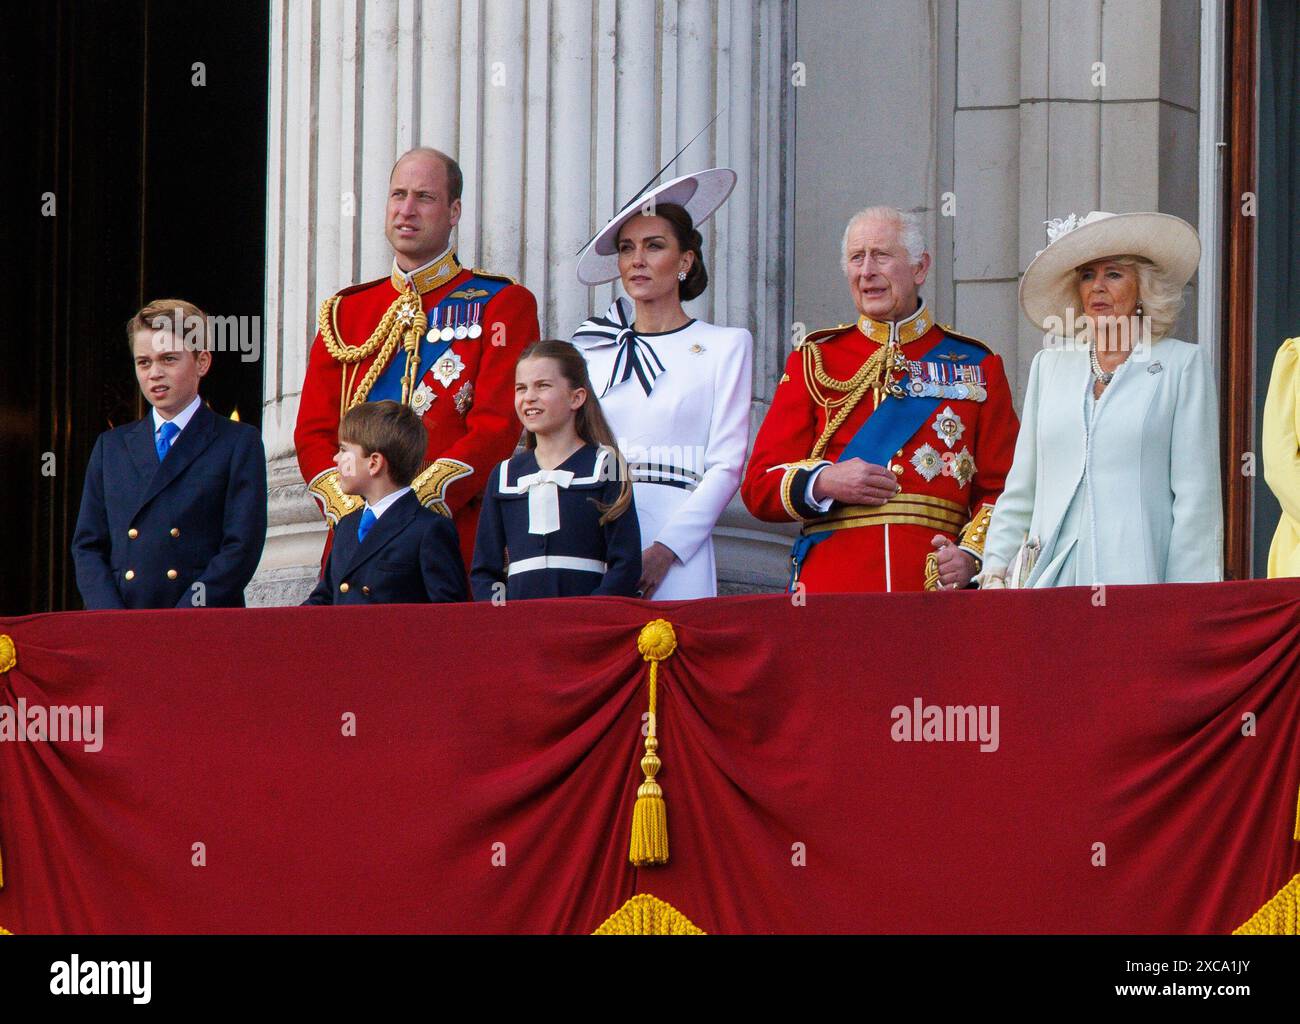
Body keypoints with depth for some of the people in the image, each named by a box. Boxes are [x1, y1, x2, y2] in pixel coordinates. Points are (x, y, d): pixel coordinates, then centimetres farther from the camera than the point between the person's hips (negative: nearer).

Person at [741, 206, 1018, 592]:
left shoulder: (977, 367, 13)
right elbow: (759, 487, 9)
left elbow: (1002, 488, 9)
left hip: (936, 589, 0)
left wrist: (972, 557, -9)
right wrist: (824, 484, -11)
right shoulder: (815, 360, 13)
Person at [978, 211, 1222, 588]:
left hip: (1137, 578, -3)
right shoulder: (1049, 366, 17)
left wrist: (1184, 601, -6)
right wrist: (994, 571, 9)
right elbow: (1020, 489, 19)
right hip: (1052, 577, 3)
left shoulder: (1182, 365, 5)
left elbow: (1196, 497, 1)